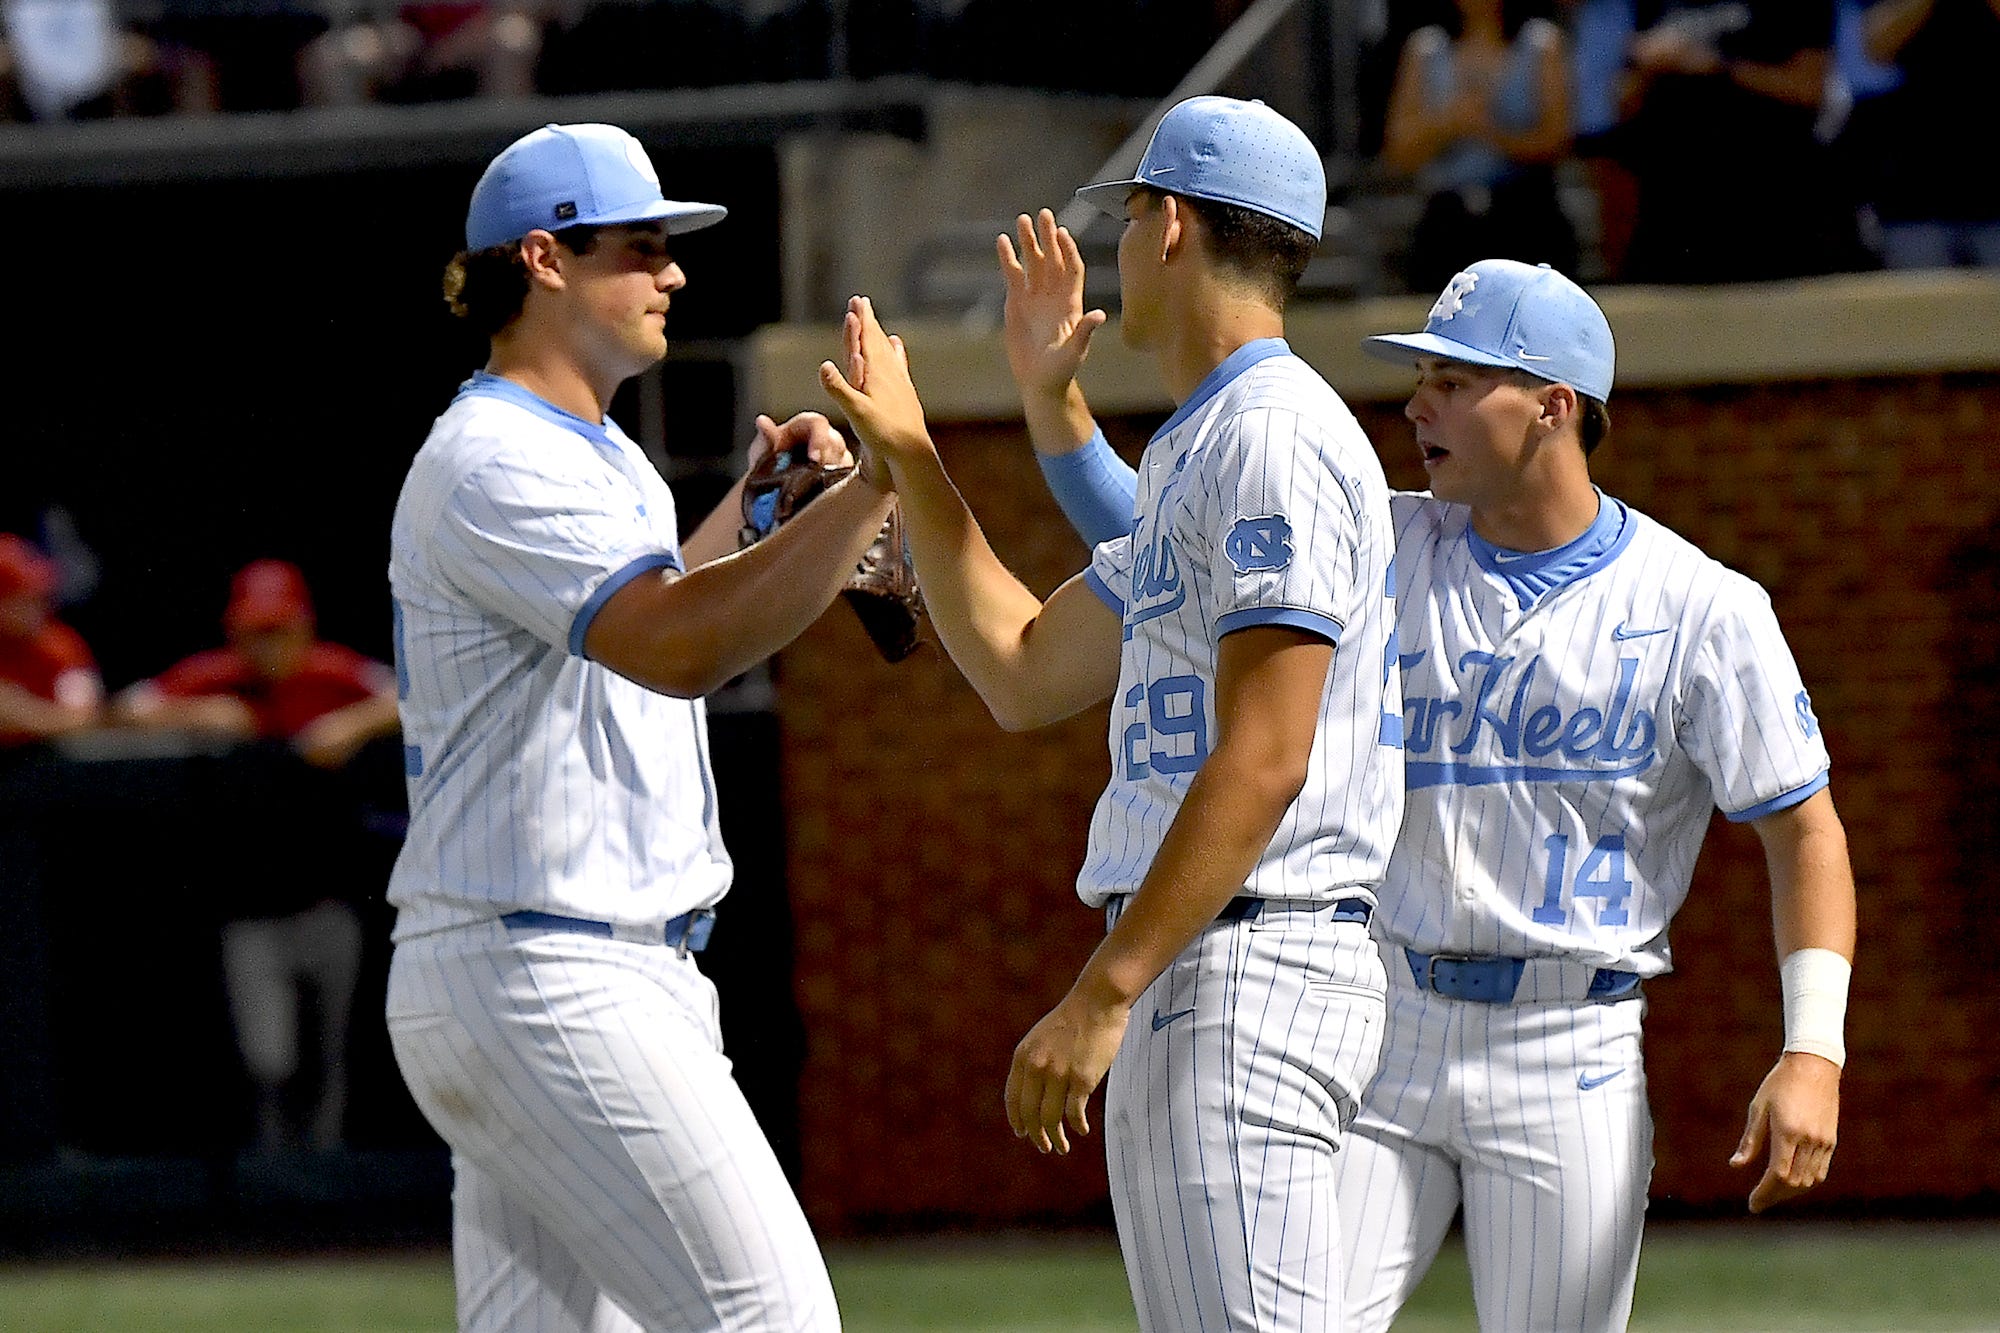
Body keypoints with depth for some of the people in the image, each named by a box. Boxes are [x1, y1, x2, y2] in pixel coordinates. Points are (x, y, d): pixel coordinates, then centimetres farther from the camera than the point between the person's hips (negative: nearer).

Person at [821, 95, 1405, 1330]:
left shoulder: (1279, 439, -12)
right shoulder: (1197, 452, 22)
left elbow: (1264, 763, -20)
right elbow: (1026, 673, 28)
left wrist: (1102, 995, -23)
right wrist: (908, 454, 27)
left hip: (1249, 980, -11)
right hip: (1182, 993, 11)